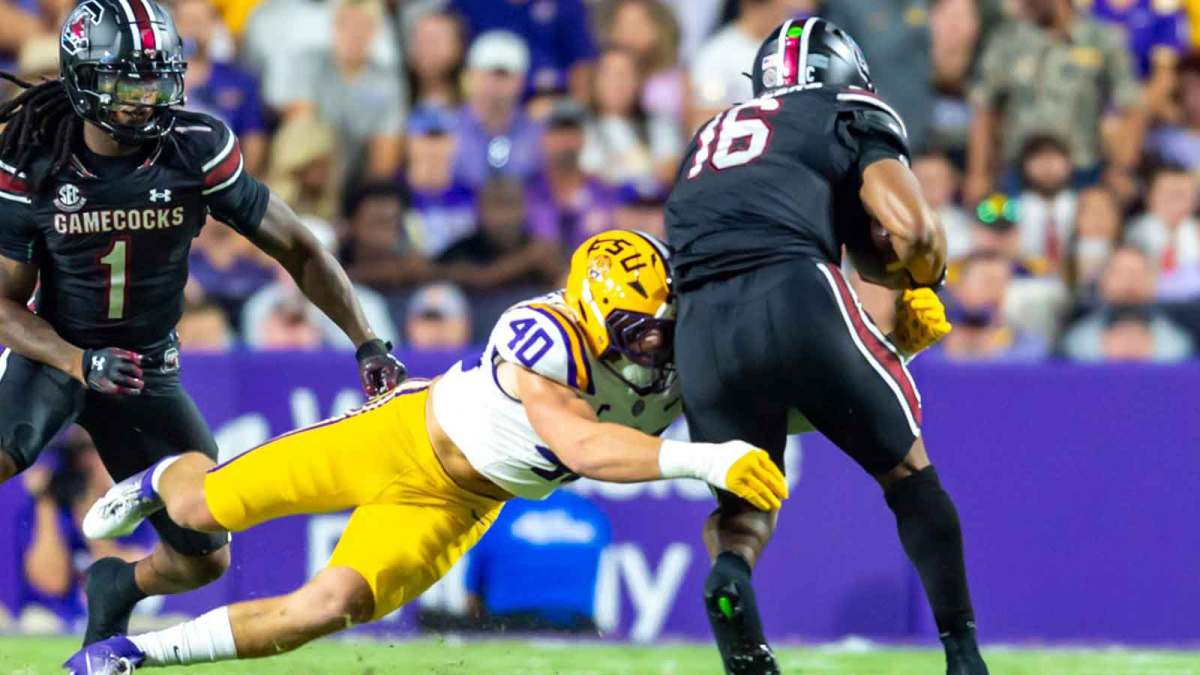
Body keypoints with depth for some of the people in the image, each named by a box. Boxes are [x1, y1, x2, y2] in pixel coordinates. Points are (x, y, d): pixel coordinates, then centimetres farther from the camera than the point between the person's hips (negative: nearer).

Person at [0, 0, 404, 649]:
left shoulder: (196, 150, -16)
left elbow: (295, 247, -7)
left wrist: (367, 344, -13)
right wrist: (80, 364, -28)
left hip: (149, 366, 2)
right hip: (55, 352, -2)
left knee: (204, 560, 5)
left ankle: (116, 586, 38)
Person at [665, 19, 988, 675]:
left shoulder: (710, 135, 33)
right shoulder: (851, 116, 16)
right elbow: (914, 231, 0)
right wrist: (919, 277, 23)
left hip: (700, 322, 4)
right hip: (794, 298, -4)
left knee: (742, 507, 16)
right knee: (907, 469, 15)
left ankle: (728, 573, -19)